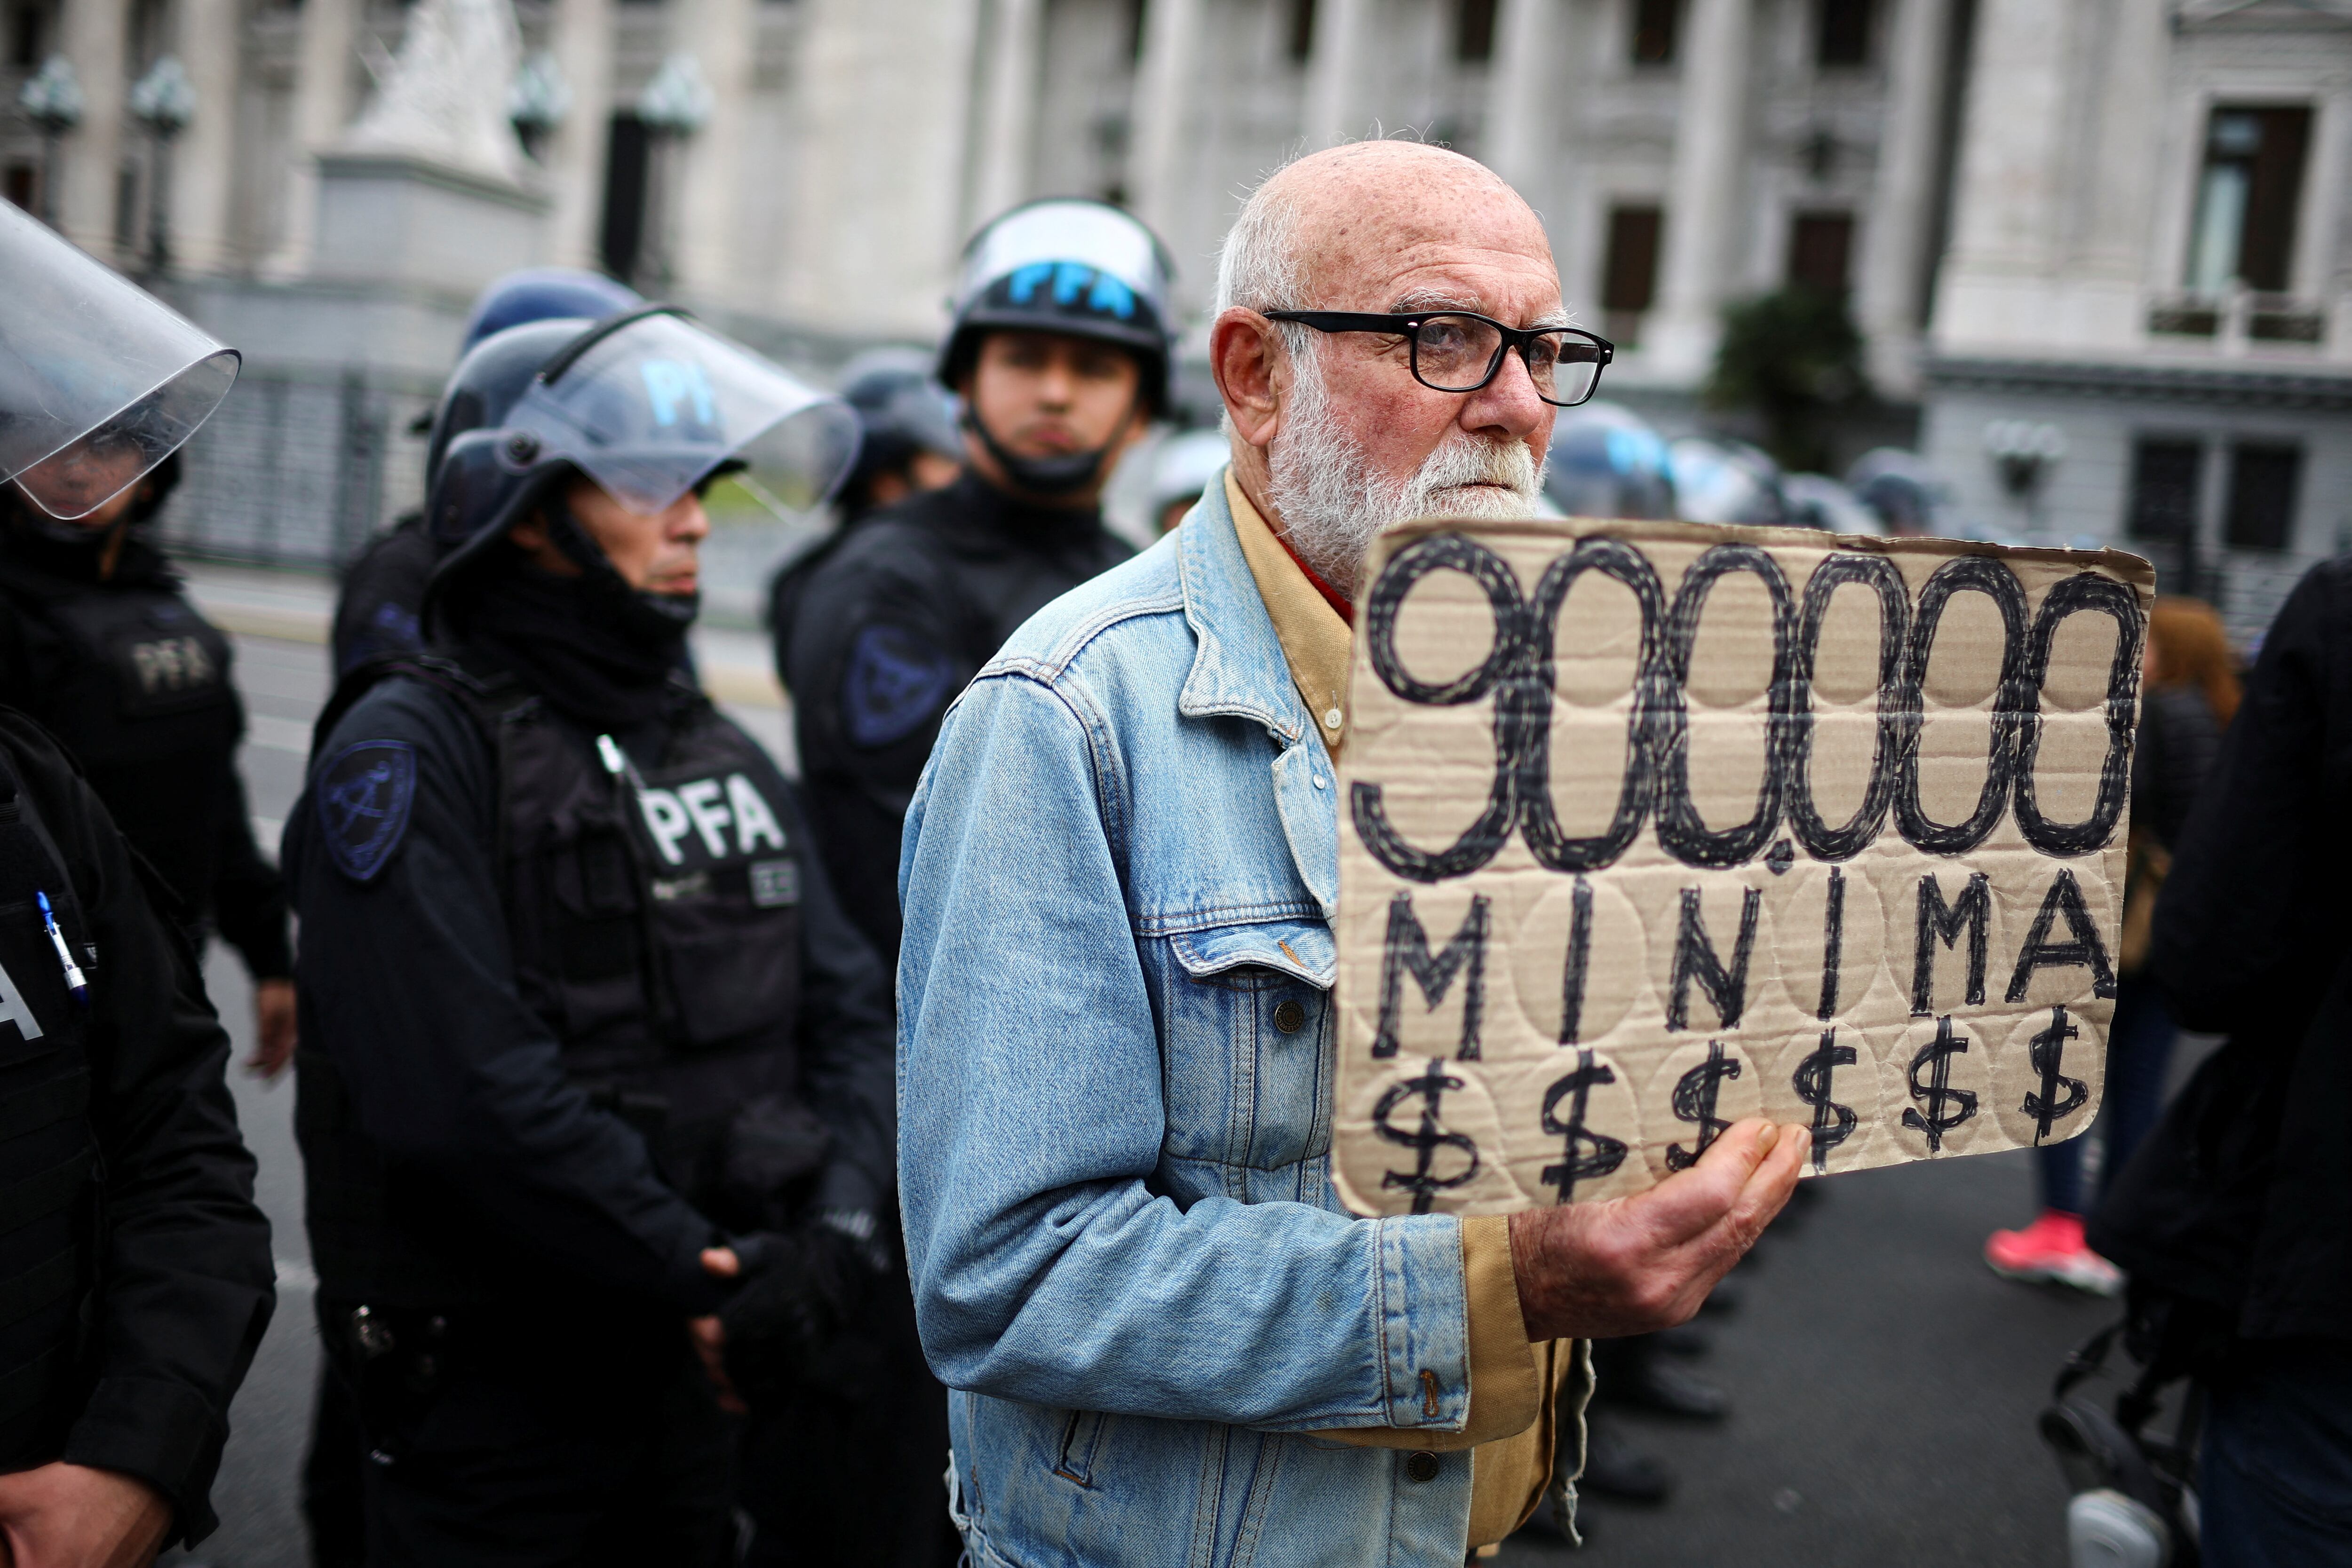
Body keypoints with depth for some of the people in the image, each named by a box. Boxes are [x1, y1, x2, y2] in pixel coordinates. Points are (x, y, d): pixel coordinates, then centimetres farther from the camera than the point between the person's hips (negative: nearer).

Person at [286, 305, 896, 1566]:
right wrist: (700, 1275, -20)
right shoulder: (411, 751, -12)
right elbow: (464, 1085, -23)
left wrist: (835, 1237, -12)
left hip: (689, 1386, 7)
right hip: (489, 1401, -7)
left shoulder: (724, 756, 11)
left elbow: (848, 1014, 5)